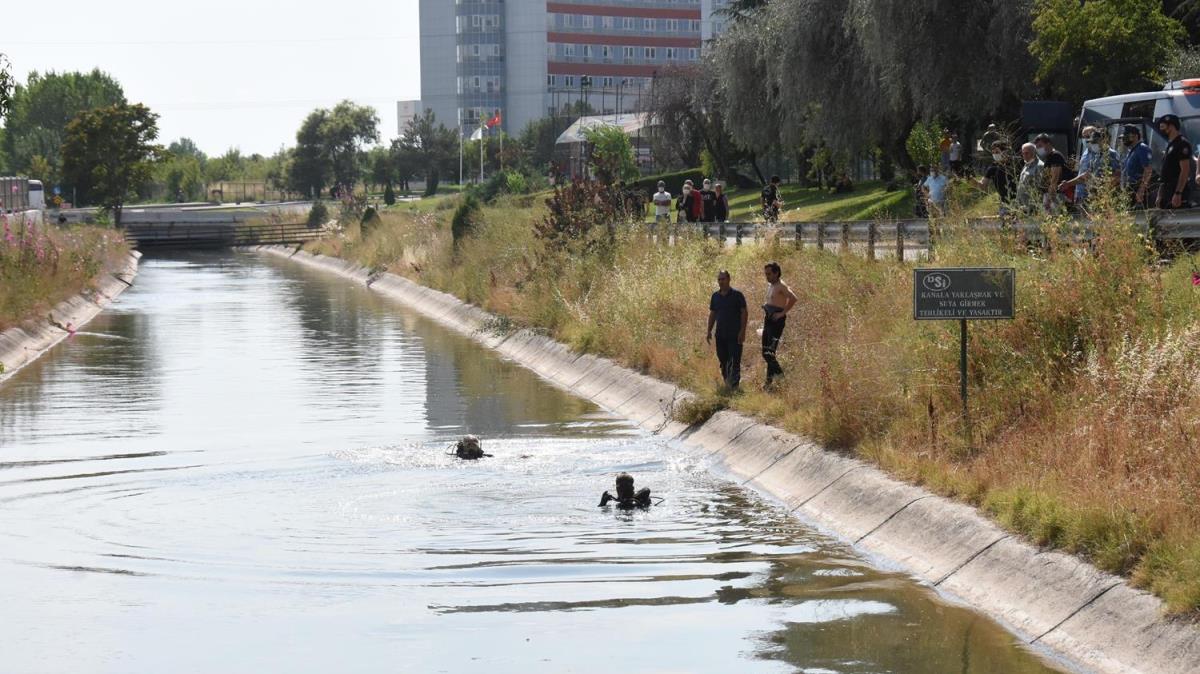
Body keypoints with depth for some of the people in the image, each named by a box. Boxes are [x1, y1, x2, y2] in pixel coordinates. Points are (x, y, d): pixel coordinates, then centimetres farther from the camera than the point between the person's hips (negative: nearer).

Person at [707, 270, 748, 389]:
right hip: (720, 335, 5)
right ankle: (727, 383, 24)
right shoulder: (715, 296, 10)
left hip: (735, 335, -5)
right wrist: (709, 331, 11)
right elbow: (712, 314, 16)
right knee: (723, 361, 11)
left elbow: (744, 313, -7)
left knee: (734, 362, -7)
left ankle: (735, 385, -6)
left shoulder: (737, 295, -5)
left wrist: (742, 331, -14)